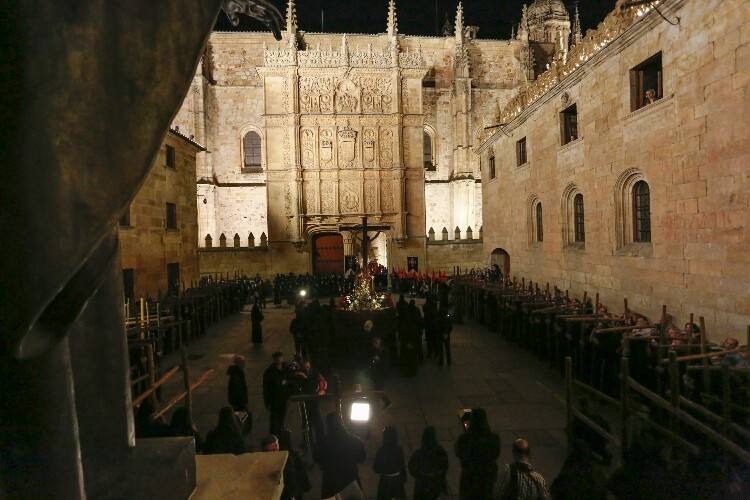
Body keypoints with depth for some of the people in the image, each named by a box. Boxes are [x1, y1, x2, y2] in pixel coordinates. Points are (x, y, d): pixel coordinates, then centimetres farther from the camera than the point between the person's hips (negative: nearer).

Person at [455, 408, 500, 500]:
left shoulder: (463, 439, -24)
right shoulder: (494, 438, -19)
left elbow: (458, 454, -3)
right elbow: (496, 454, 1)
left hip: (469, 477, -2)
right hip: (489, 475, 2)